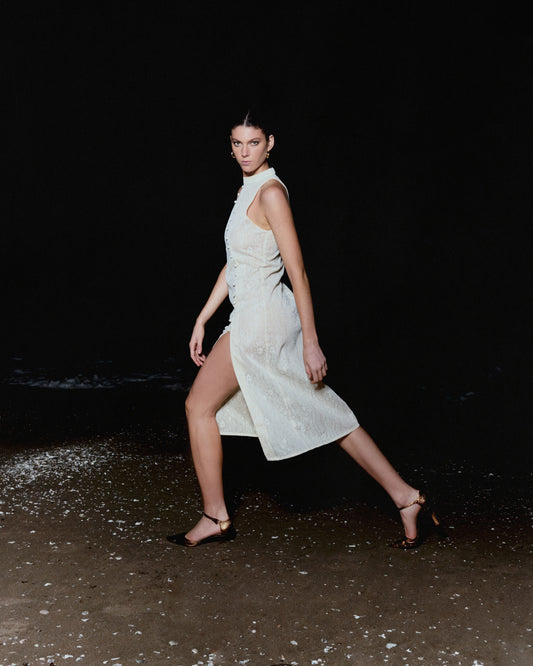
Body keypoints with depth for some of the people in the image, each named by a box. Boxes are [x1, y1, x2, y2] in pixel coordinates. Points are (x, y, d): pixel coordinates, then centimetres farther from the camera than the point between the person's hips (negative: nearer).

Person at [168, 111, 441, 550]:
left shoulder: (271, 192, -13)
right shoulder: (248, 190, 15)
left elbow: (298, 273, -17)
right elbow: (233, 266, 20)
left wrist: (311, 343, -18)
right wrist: (202, 321, 19)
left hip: (261, 321, -9)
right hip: (255, 320, 9)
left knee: (199, 405, 2)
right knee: (325, 412, 9)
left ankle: (216, 518, 13)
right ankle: (405, 497, 11)